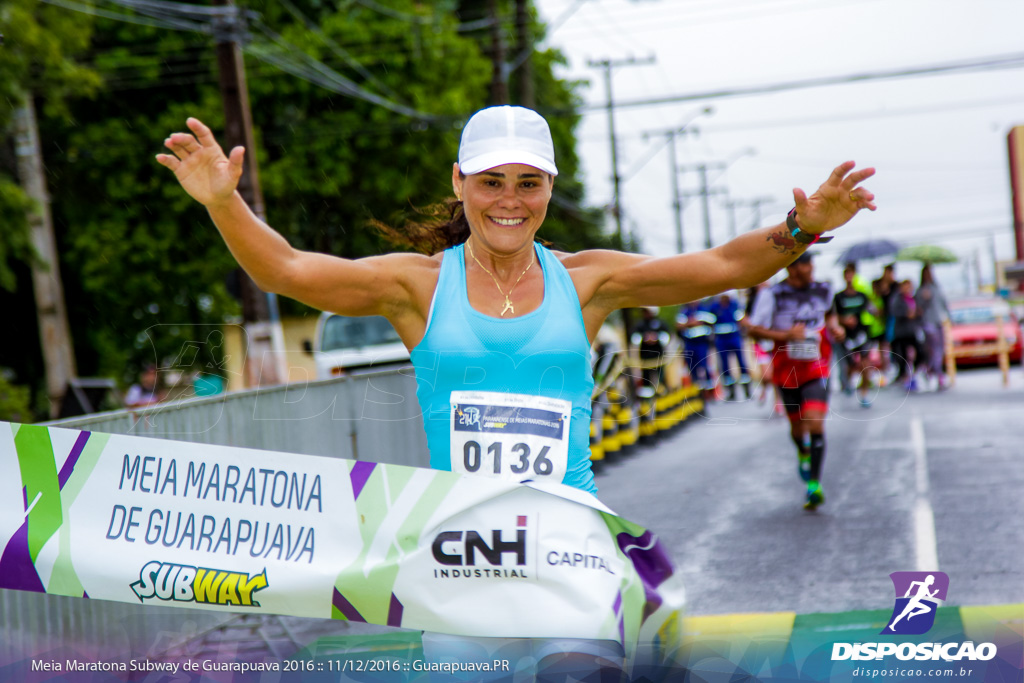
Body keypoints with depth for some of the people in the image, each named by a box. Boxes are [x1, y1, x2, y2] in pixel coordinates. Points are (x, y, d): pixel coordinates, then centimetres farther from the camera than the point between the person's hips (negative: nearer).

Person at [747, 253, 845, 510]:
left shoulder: (823, 290, 2)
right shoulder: (772, 294, -10)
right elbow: (754, 330, -8)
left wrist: (834, 326, 3)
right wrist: (785, 335, -21)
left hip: (817, 370, 0)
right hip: (787, 371, 0)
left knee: (815, 423, -17)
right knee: (797, 425, 15)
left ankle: (814, 484, -11)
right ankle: (802, 452, 52)